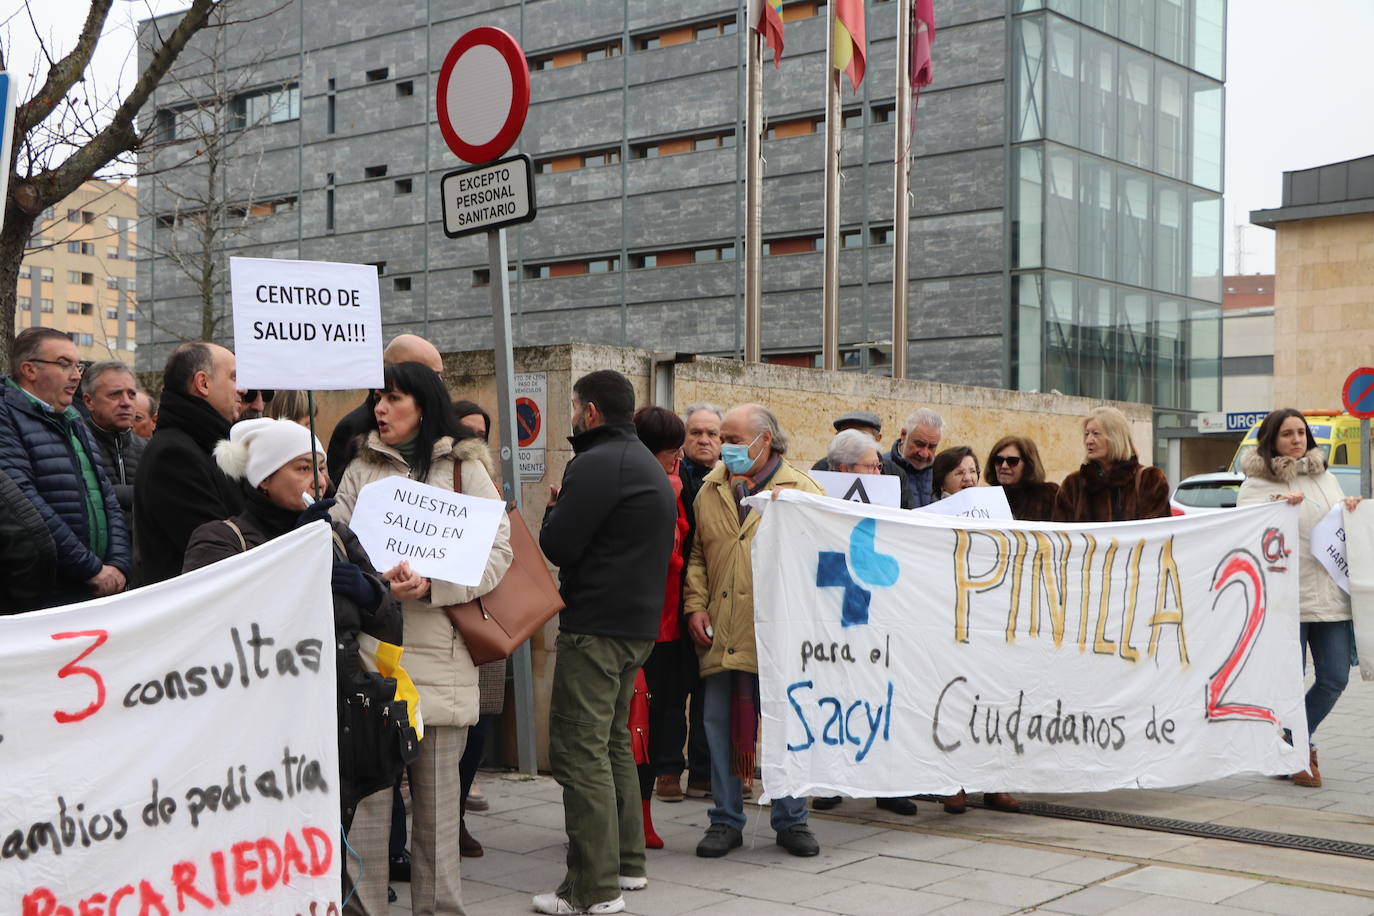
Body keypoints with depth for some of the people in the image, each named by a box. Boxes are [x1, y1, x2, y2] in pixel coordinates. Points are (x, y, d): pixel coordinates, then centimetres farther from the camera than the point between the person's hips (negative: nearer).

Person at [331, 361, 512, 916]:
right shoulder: (362, 469, 15)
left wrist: (430, 586, -15)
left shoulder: (464, 469, 7)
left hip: (439, 651, -1)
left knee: (436, 790, 6)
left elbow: (498, 553, -1)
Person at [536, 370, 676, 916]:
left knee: (579, 749, -7)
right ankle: (626, 862, 28)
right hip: (639, 624, 10)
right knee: (613, 741, 20)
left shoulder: (597, 465, -15)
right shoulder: (649, 465, 18)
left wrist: (553, 507, 1)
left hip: (596, 626, -10)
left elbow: (556, 546, -19)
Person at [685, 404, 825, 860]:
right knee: (719, 723, 7)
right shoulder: (711, 490, 14)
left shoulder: (801, 490, 1)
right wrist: (696, 607, 4)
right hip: (720, 633, 4)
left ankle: (790, 819, 18)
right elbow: (697, 555, 15)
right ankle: (726, 819, 19)